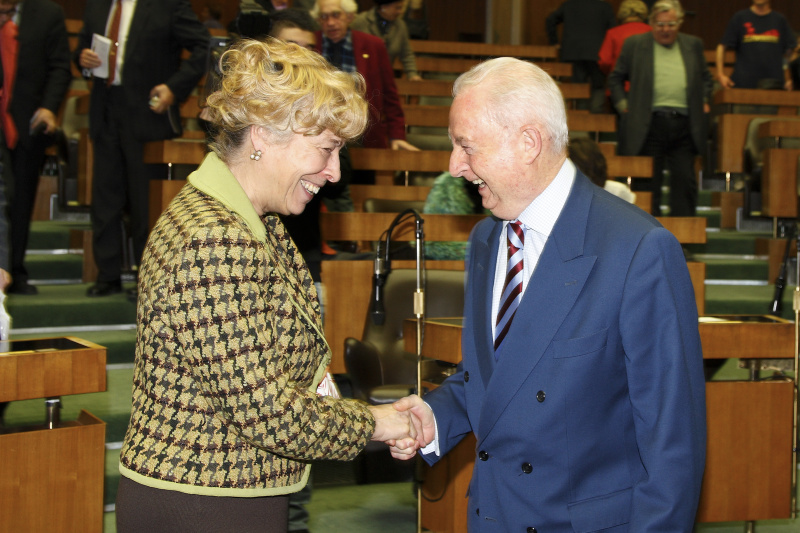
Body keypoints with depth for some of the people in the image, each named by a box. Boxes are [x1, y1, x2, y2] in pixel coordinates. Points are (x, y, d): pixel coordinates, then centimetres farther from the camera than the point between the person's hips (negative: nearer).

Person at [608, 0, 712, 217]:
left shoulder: (693, 45, 14)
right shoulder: (634, 44, 6)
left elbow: (705, 78, 25)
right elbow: (616, 78, 11)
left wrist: (704, 101, 10)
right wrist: (622, 104, 0)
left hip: (684, 124, 2)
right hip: (649, 124, -2)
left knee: (685, 181, 2)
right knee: (648, 181, 1)